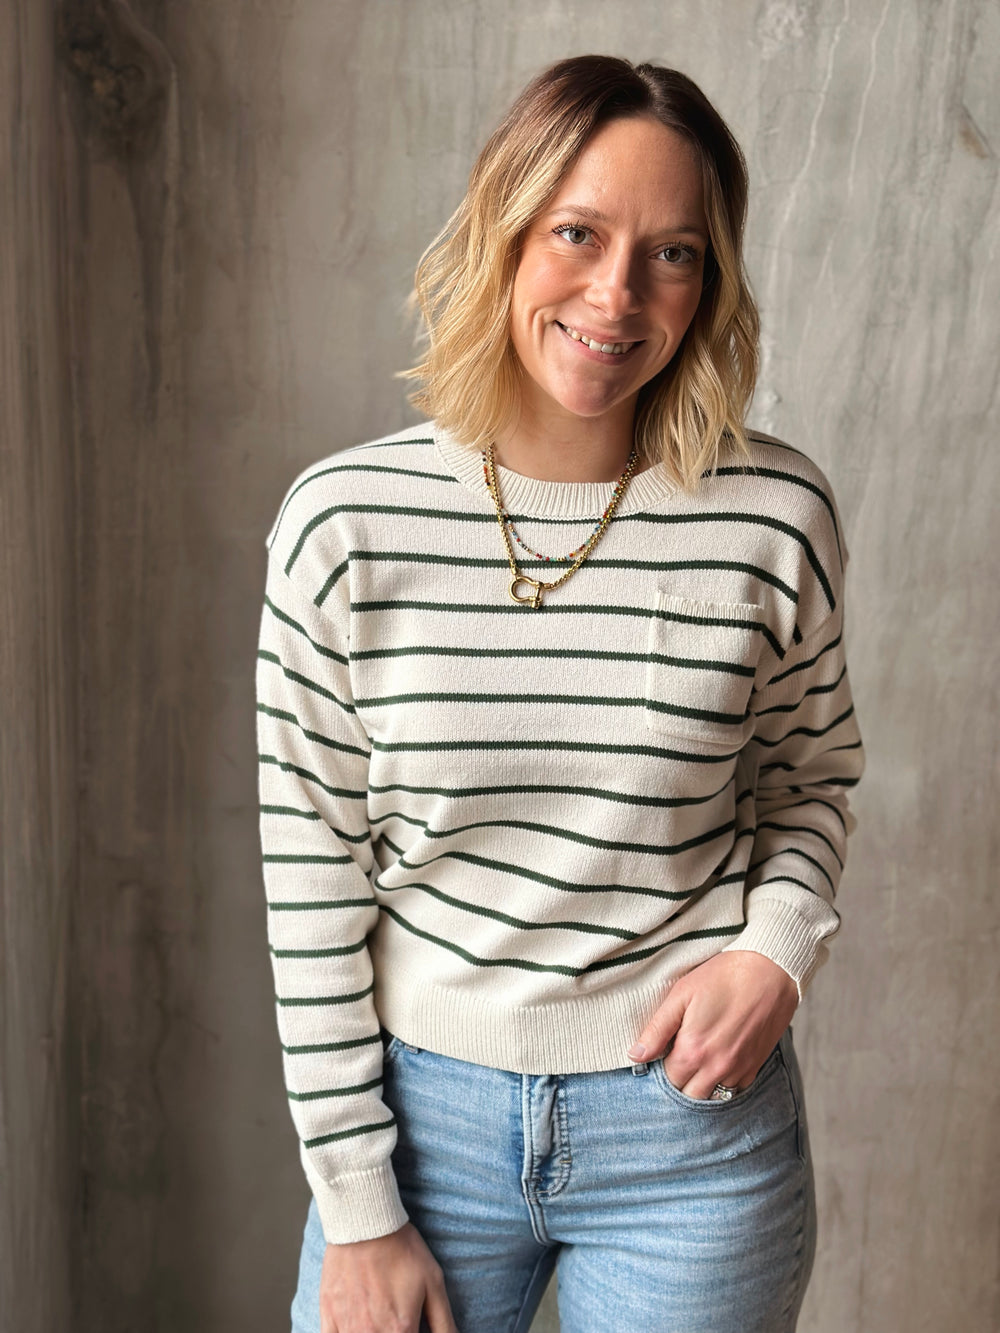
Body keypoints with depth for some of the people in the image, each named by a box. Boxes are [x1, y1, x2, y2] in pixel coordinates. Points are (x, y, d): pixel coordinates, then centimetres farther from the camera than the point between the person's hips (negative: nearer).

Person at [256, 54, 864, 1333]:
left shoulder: (775, 520, -10)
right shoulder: (343, 519, -11)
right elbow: (310, 878, -7)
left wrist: (778, 948, -11)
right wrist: (357, 1211, -4)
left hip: (693, 1122, 0)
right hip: (420, 1106, 0)